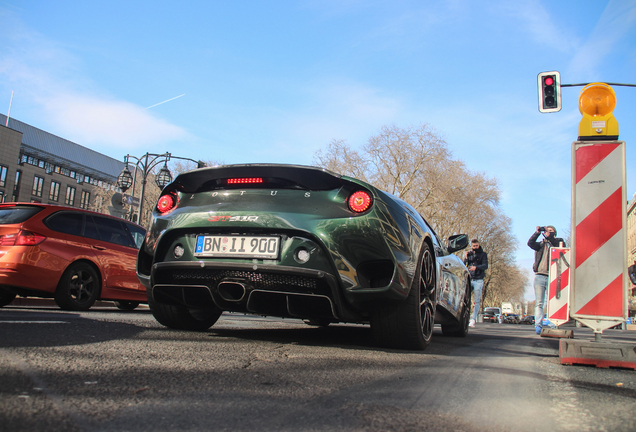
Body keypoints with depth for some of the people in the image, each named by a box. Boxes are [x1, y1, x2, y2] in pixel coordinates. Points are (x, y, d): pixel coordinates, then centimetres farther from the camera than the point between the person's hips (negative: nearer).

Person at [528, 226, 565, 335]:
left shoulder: (557, 242, 14)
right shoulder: (540, 244, 18)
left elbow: (562, 245, -8)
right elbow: (530, 243, 1)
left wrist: (549, 237, -14)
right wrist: (537, 232, -7)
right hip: (539, 276, 1)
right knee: (539, 303, -4)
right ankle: (538, 326, -8)